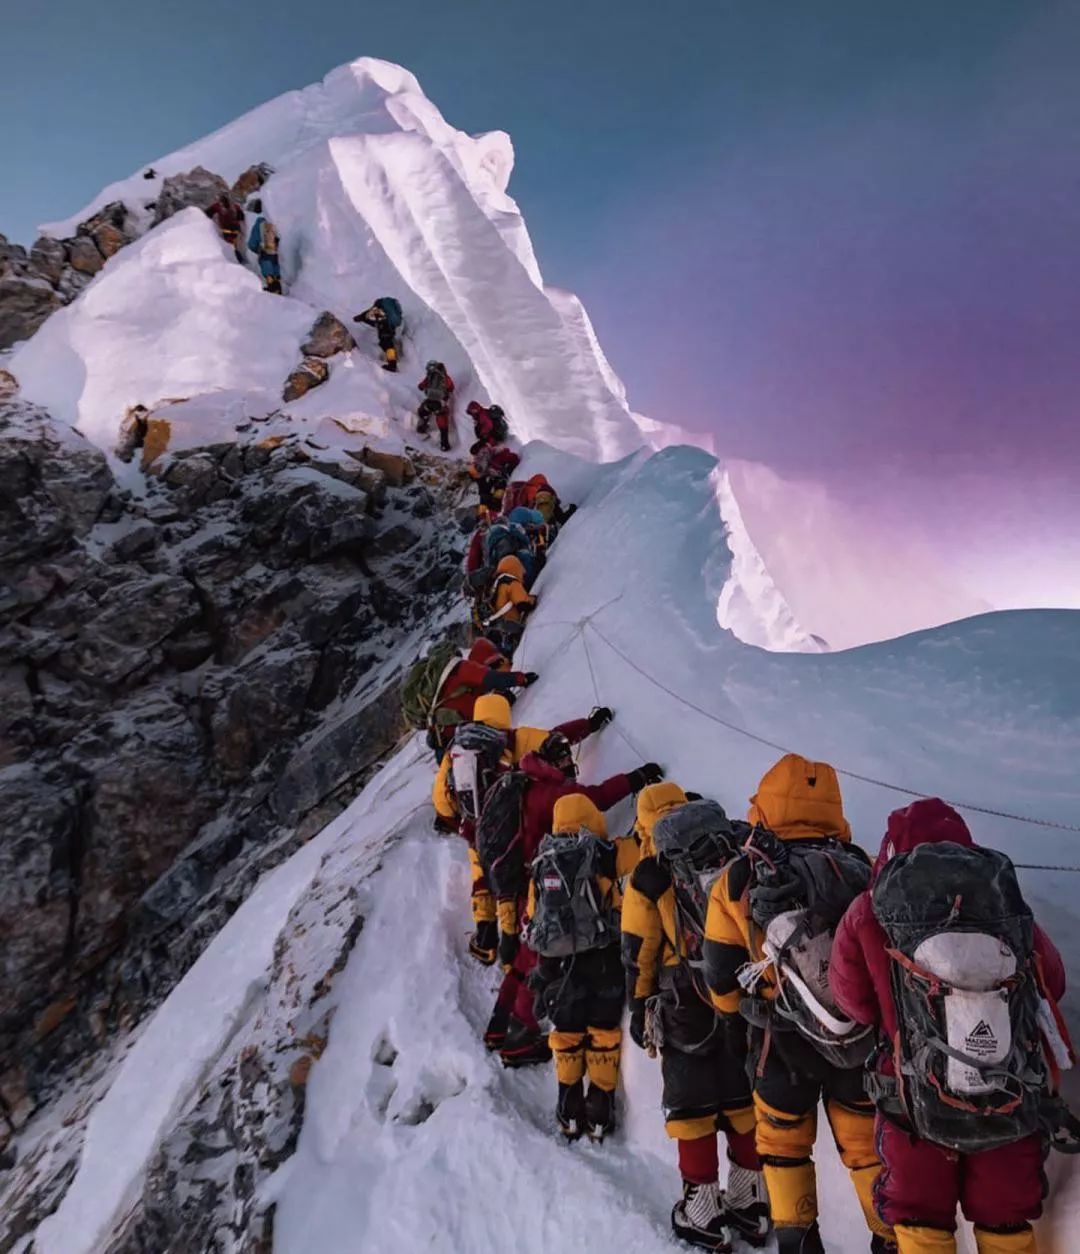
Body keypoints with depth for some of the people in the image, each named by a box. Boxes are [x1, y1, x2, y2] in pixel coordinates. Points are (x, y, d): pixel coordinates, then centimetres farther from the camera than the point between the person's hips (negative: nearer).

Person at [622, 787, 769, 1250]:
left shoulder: (652, 876, -6)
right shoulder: (738, 857, 5)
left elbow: (638, 953, -3)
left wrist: (639, 1009, 8)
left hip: (687, 1007, -4)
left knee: (693, 1108, 10)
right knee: (743, 1100, 17)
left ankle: (704, 1215, 18)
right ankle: (750, 1205, 30)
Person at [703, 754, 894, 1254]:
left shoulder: (737, 883, -14)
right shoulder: (861, 871, -10)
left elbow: (721, 975, -6)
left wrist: (730, 1012, 16)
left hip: (783, 1042, -1)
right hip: (863, 1038, 1)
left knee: (783, 1140, 20)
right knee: (867, 1144, 17)